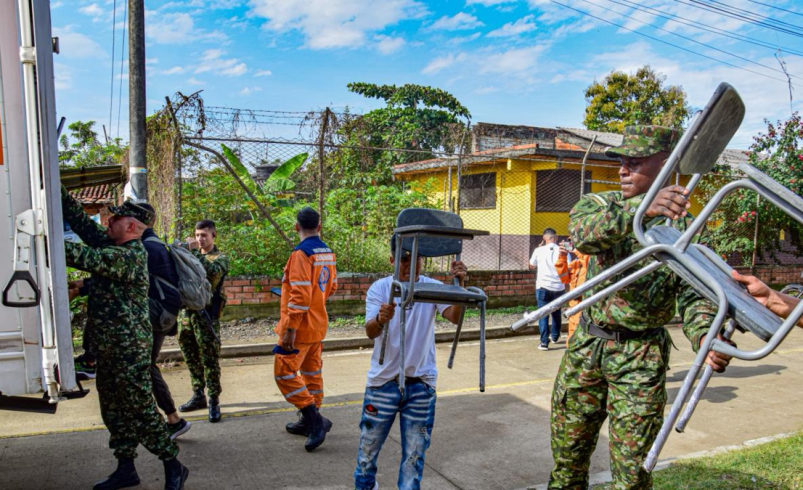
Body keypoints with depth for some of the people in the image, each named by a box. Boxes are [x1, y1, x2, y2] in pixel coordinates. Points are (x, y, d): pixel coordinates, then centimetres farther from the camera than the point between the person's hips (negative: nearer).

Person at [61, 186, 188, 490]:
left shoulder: (131, 256, -19)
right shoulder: (111, 246, 9)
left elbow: (85, 258, -25)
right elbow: (81, 221, 11)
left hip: (129, 349, -10)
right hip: (108, 348, 10)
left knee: (141, 409, -3)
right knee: (114, 409, 15)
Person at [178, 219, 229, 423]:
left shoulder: (220, 258, 0)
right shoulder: (193, 255, 16)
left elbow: (211, 271, -22)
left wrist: (194, 251, -21)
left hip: (207, 315, -6)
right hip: (189, 311, 6)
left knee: (210, 358, -3)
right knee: (191, 357, 13)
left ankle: (213, 401, 4)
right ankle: (198, 396, 26)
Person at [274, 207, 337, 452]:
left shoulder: (301, 253, -19)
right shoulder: (328, 252, 7)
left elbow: (300, 294, -25)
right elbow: (331, 286, 16)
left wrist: (290, 329, -23)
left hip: (301, 326, -9)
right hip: (319, 324, 9)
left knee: (284, 373, -3)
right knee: (312, 371, 16)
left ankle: (315, 420, -5)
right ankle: (311, 422, 27)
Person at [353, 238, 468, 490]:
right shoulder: (379, 288, -10)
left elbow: (455, 317, -23)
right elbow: (370, 332, -23)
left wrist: (459, 286, -40)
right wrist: (381, 319, -46)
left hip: (421, 384, 1)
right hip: (383, 381, 0)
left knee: (415, 451, 12)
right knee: (369, 444, 16)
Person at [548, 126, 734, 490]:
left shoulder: (683, 226, -1)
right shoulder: (600, 203, 2)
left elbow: (692, 295, -8)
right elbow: (583, 232, -23)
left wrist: (706, 338, -29)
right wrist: (641, 209, -39)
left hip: (641, 356, -2)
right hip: (586, 343, 2)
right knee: (568, 450, 13)